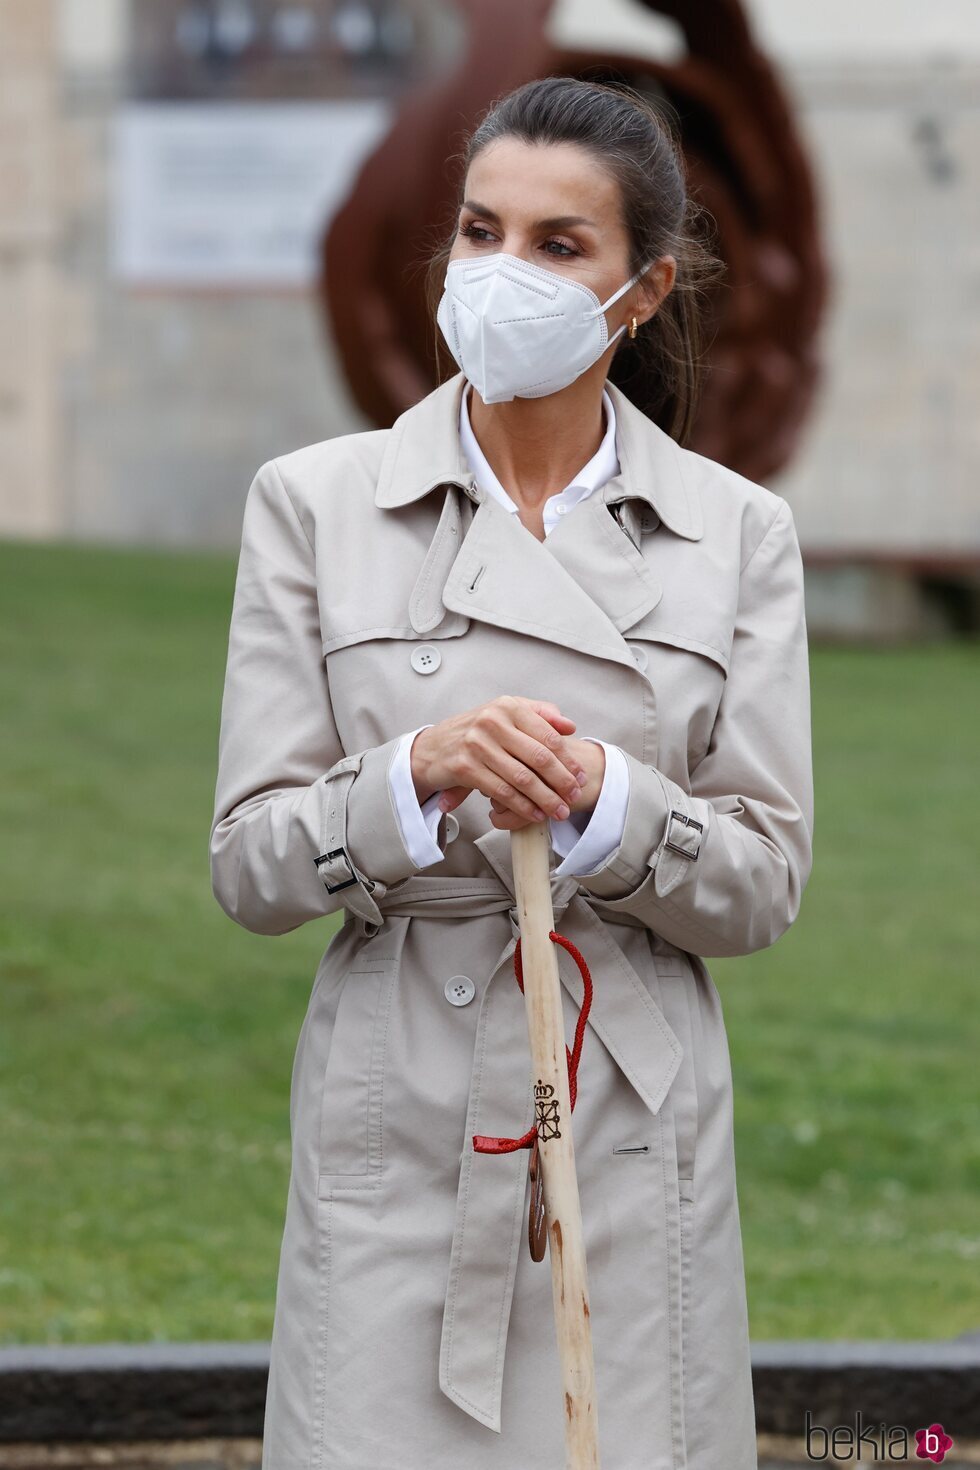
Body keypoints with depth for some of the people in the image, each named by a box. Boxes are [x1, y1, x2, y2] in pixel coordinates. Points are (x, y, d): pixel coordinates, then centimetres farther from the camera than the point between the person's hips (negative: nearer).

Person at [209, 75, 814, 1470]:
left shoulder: (736, 531, 4)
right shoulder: (315, 503, 1)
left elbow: (765, 885, 2)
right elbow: (250, 866, -1)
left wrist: (605, 802, -17)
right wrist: (419, 777, -20)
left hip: (640, 1143, 1)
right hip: (398, 1132, -1)